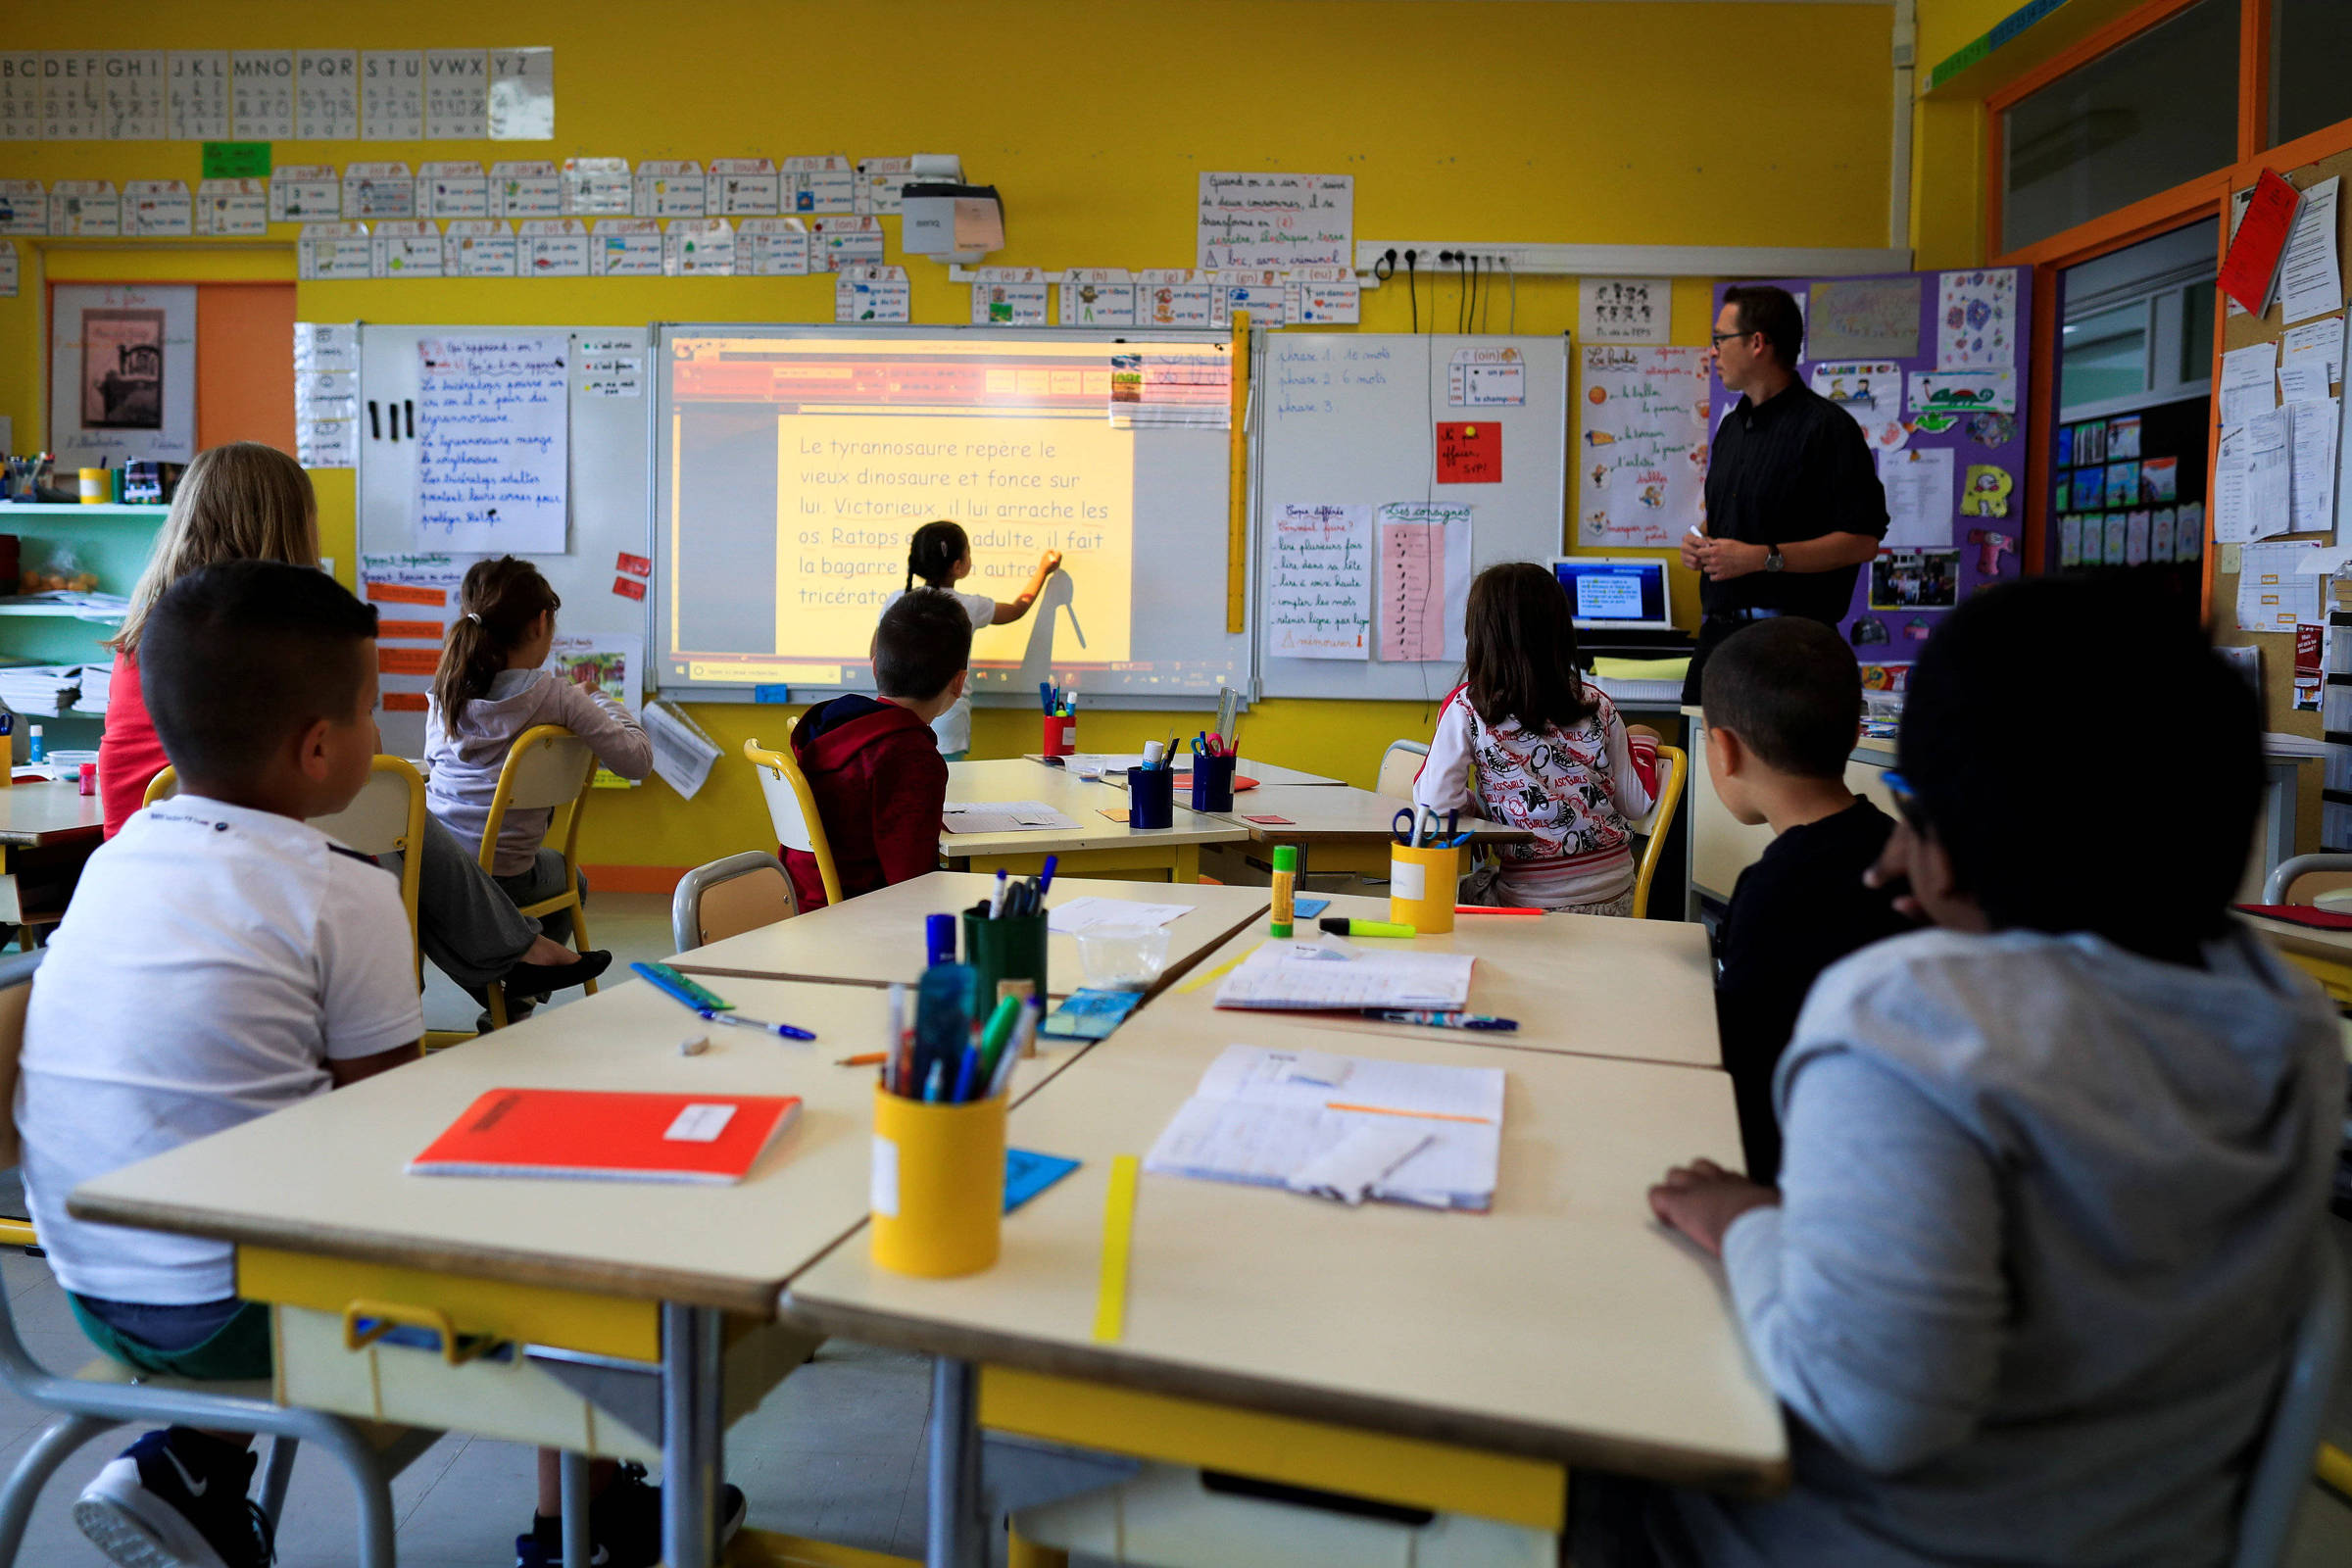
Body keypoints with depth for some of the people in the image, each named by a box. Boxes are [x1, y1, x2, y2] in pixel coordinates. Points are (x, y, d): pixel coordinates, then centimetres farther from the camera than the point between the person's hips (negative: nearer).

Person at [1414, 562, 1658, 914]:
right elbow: (1636, 803, 8)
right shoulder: (1597, 706, 1)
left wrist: (1476, 801, 11)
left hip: (1532, 904, -4)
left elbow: (1436, 800, -12)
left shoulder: (1466, 708, -8)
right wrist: (1641, 740, 27)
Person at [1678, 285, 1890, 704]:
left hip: (1788, 638, -7)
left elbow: (1863, 542, -14)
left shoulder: (1826, 428, -8)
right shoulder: (1731, 426, 18)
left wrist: (1765, 558, -20)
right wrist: (1700, 545, 7)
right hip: (1717, 631, 8)